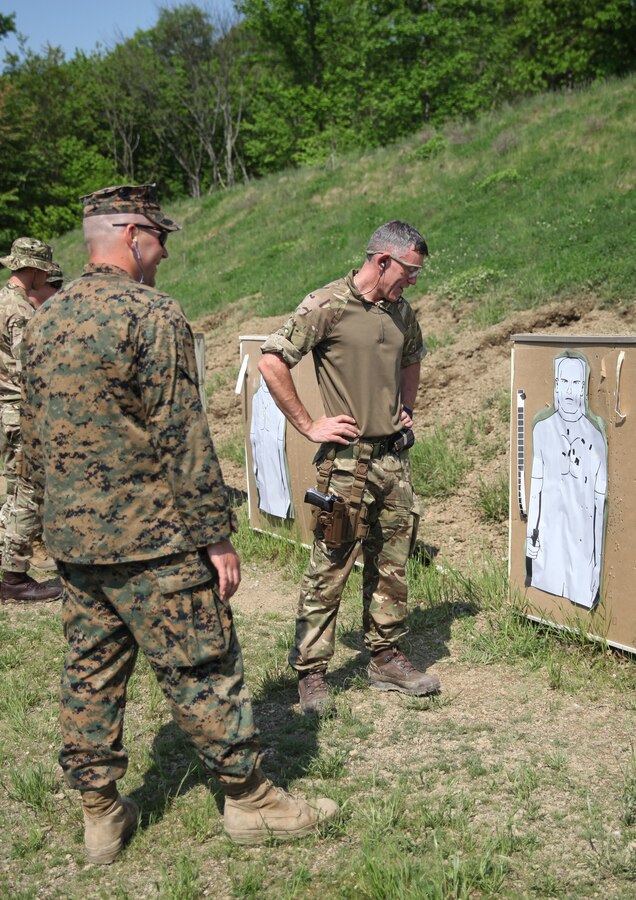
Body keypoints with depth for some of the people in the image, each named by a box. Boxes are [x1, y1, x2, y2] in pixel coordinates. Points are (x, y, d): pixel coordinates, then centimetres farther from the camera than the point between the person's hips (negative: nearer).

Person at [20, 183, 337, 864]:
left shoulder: (43, 321, 10)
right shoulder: (151, 314, -14)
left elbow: (34, 439, 15)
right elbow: (181, 436, -18)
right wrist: (215, 534, -13)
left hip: (71, 539, 8)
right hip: (149, 538, -7)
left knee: (90, 673, 14)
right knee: (201, 671, 4)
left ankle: (99, 814, 24)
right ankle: (249, 800, 17)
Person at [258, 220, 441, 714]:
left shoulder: (402, 312, 11)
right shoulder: (328, 305, -11)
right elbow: (271, 362, -15)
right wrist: (309, 426, -12)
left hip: (395, 456, 7)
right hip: (348, 459, -7)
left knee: (392, 566, 13)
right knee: (330, 569, -2)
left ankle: (386, 659, 26)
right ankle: (310, 672, 9)